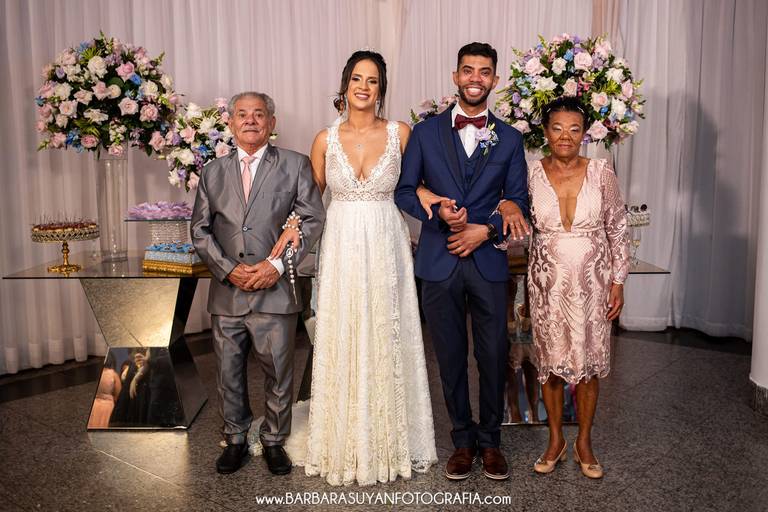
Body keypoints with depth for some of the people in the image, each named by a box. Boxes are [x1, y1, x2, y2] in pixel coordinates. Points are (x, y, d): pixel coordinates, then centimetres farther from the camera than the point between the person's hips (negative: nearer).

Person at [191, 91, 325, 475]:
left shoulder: (295, 165, 3)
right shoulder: (213, 172, 11)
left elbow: (312, 219, -3)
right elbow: (199, 229, 8)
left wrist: (277, 264, -12)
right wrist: (227, 269, -7)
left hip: (275, 291, -2)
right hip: (227, 292, 3)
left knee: (279, 373, 7)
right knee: (228, 373, 12)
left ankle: (274, 441, 28)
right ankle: (235, 439, 32)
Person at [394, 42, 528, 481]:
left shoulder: (510, 139, 7)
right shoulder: (426, 132, 5)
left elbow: (518, 201, 6)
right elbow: (404, 191, 5)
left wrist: (485, 231, -11)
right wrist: (436, 210, -14)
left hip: (488, 262, 1)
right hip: (440, 262, 0)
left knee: (494, 356, 7)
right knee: (451, 357, 9)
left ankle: (490, 440, 26)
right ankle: (463, 440, 26)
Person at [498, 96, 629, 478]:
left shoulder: (602, 174, -4)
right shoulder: (531, 175, -3)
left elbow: (617, 230, 1)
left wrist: (618, 282, -1)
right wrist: (505, 210, -17)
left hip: (592, 282, 0)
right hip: (548, 283, 1)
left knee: (588, 361, 8)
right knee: (550, 361, 9)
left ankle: (584, 442, 27)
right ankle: (556, 440, 28)